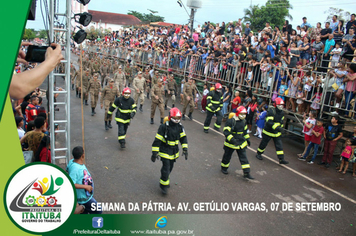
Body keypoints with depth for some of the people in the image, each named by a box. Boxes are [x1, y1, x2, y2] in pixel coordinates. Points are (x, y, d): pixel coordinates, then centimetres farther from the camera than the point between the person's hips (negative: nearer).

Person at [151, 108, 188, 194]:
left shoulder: (180, 126, -4)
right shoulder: (164, 127, -21)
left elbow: (183, 138, 6)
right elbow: (157, 140, -19)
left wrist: (185, 149, -2)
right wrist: (155, 153, -18)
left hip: (174, 152, 6)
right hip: (165, 152, -6)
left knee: (170, 168, 19)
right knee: (166, 169, -6)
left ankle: (165, 179, 43)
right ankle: (163, 185, 14)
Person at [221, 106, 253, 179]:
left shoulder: (243, 121, 4)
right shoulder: (230, 121, -20)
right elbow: (226, 132, -23)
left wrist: (247, 139, 19)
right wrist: (232, 140, -32)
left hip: (241, 143, 5)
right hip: (231, 143, -5)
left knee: (244, 158, 2)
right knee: (227, 156, 12)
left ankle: (246, 174, 5)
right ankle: (224, 168, 37)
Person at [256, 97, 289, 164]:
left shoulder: (282, 113, 3)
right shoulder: (271, 111, -22)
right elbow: (269, 122, -32)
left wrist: (280, 127, 11)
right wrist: (276, 127, -42)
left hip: (276, 132, 6)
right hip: (268, 131, -6)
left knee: (279, 145, -1)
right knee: (263, 143, 9)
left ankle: (281, 159, 0)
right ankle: (259, 154, 32)